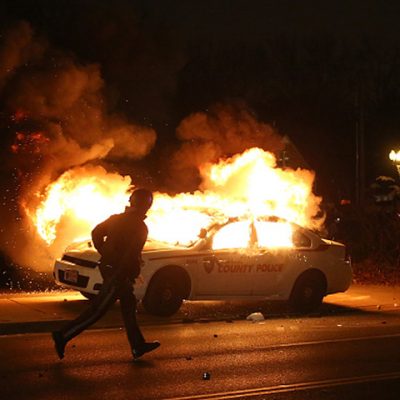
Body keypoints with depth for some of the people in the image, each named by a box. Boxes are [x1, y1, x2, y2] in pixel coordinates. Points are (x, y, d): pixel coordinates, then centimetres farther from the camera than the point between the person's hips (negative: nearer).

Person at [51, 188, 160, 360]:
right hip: (120, 274, -9)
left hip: (109, 267, 9)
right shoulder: (139, 227, -16)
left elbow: (96, 233, 13)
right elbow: (131, 255, -23)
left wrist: (105, 254, 17)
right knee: (97, 310, -4)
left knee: (129, 307, 16)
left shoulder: (117, 219, 8)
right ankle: (63, 336, -2)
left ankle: (138, 346, 24)